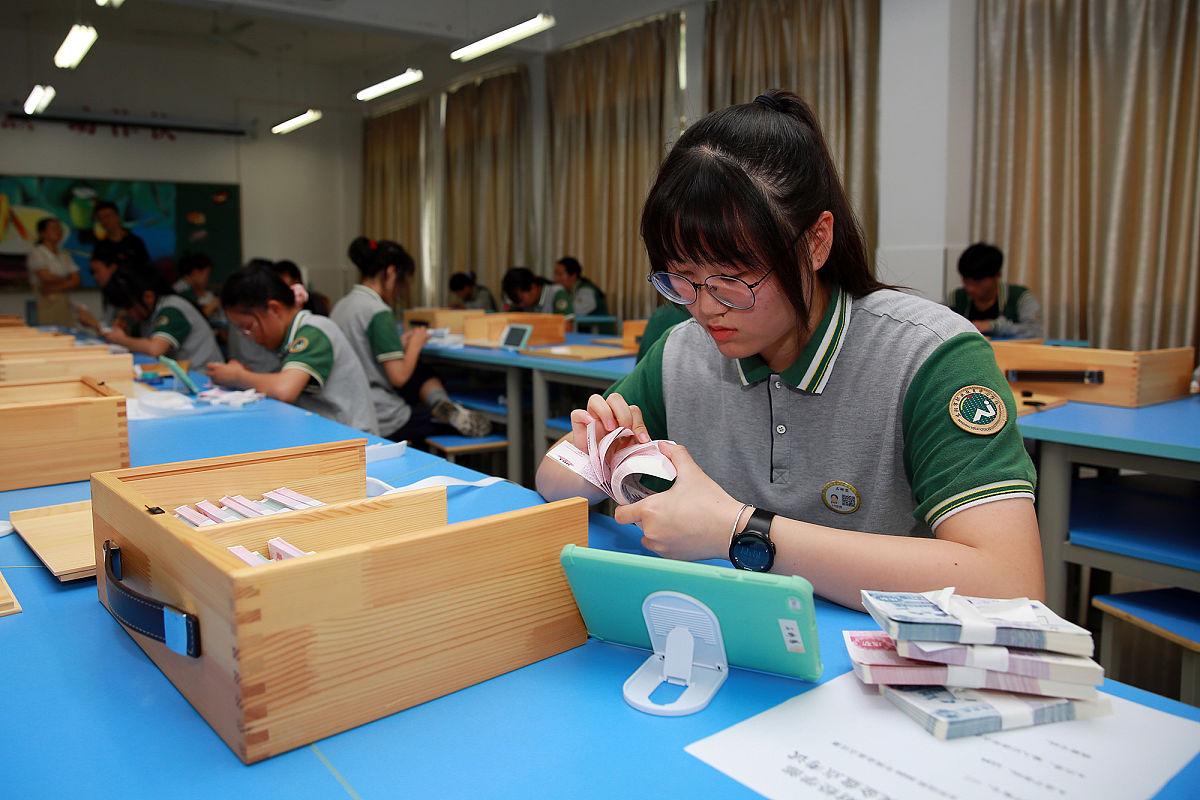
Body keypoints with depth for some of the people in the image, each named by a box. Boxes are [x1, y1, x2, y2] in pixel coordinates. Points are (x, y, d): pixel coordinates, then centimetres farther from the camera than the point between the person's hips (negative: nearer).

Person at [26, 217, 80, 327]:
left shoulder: (65, 255, 14)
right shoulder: (36, 253, 0)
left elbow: (76, 281, 4)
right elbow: (46, 278, -10)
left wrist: (54, 288, -9)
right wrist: (65, 280, 6)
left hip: (64, 304, 4)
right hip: (45, 304, -4)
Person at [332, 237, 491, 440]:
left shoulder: (341, 306, 9)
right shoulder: (378, 312, -18)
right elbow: (400, 377, -20)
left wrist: (399, 344, 12)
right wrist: (415, 344, -3)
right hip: (383, 422, -9)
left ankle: (440, 403, -7)